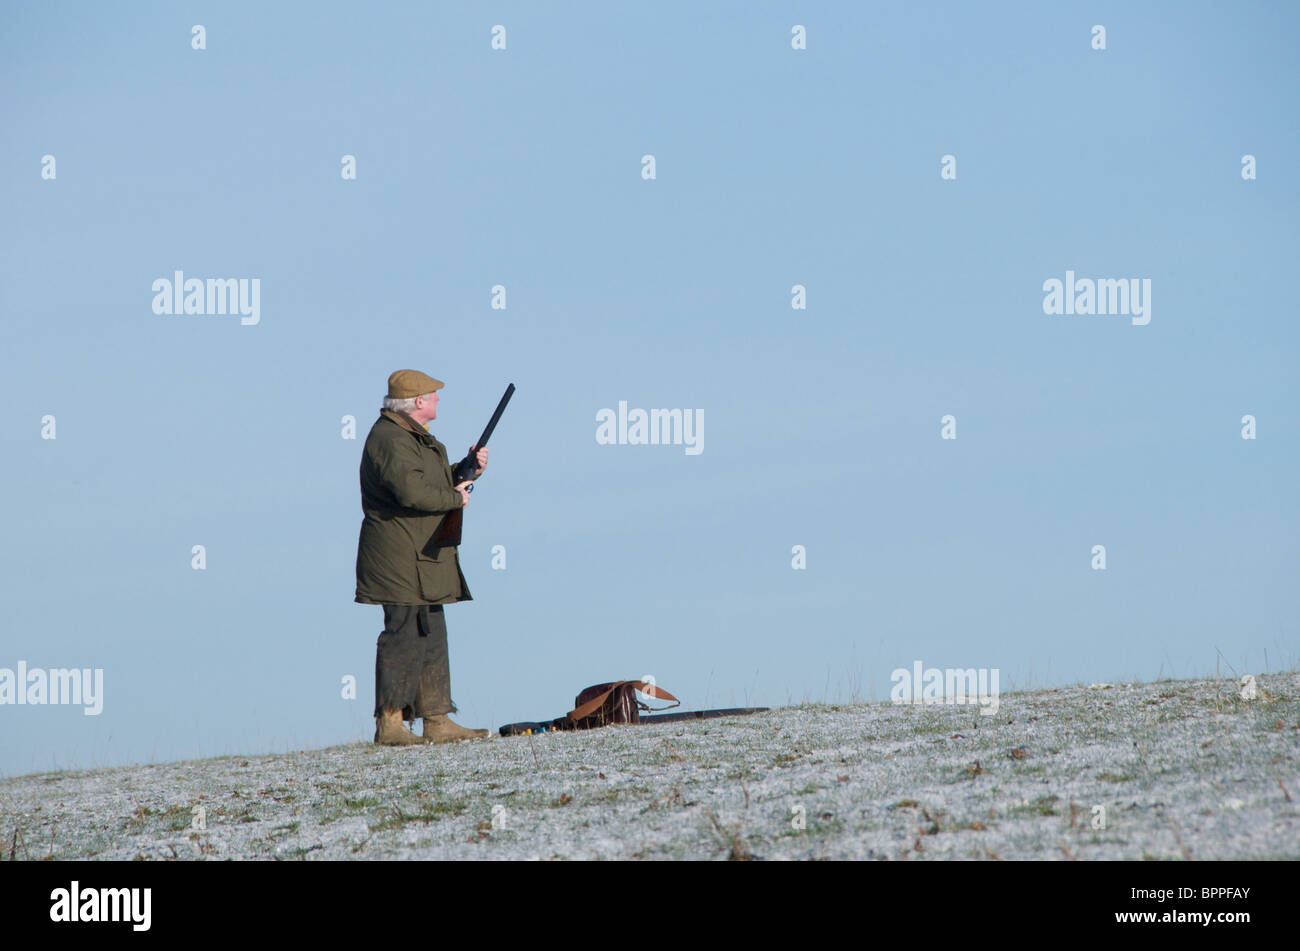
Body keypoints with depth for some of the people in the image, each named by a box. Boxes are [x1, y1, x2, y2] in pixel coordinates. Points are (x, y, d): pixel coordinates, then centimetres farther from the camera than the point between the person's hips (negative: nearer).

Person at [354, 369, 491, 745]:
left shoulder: (416, 438, 20)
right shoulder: (389, 439, -15)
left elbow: (438, 480, 31)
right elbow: (411, 490, -28)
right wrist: (455, 498, -15)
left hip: (424, 560, 11)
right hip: (400, 560, -11)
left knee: (432, 641, 11)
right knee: (406, 637, -9)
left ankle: (437, 721, 14)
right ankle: (389, 724, -6)